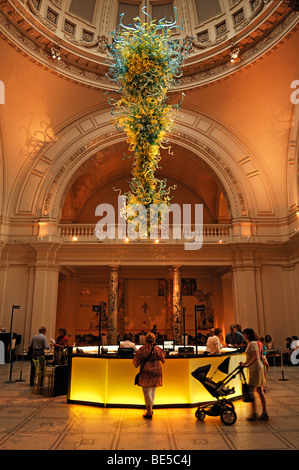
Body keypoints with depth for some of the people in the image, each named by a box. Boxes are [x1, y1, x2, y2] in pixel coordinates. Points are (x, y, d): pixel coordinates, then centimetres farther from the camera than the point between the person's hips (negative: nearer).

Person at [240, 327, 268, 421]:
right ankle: (264, 413, 18)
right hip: (257, 368, 10)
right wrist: (245, 363, 11)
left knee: (251, 391, -5)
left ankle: (254, 414, 1)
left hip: (256, 369, -10)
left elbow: (256, 357, -24)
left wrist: (248, 365, -26)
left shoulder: (252, 343, -15)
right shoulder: (250, 343, 15)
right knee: (260, 391, 12)